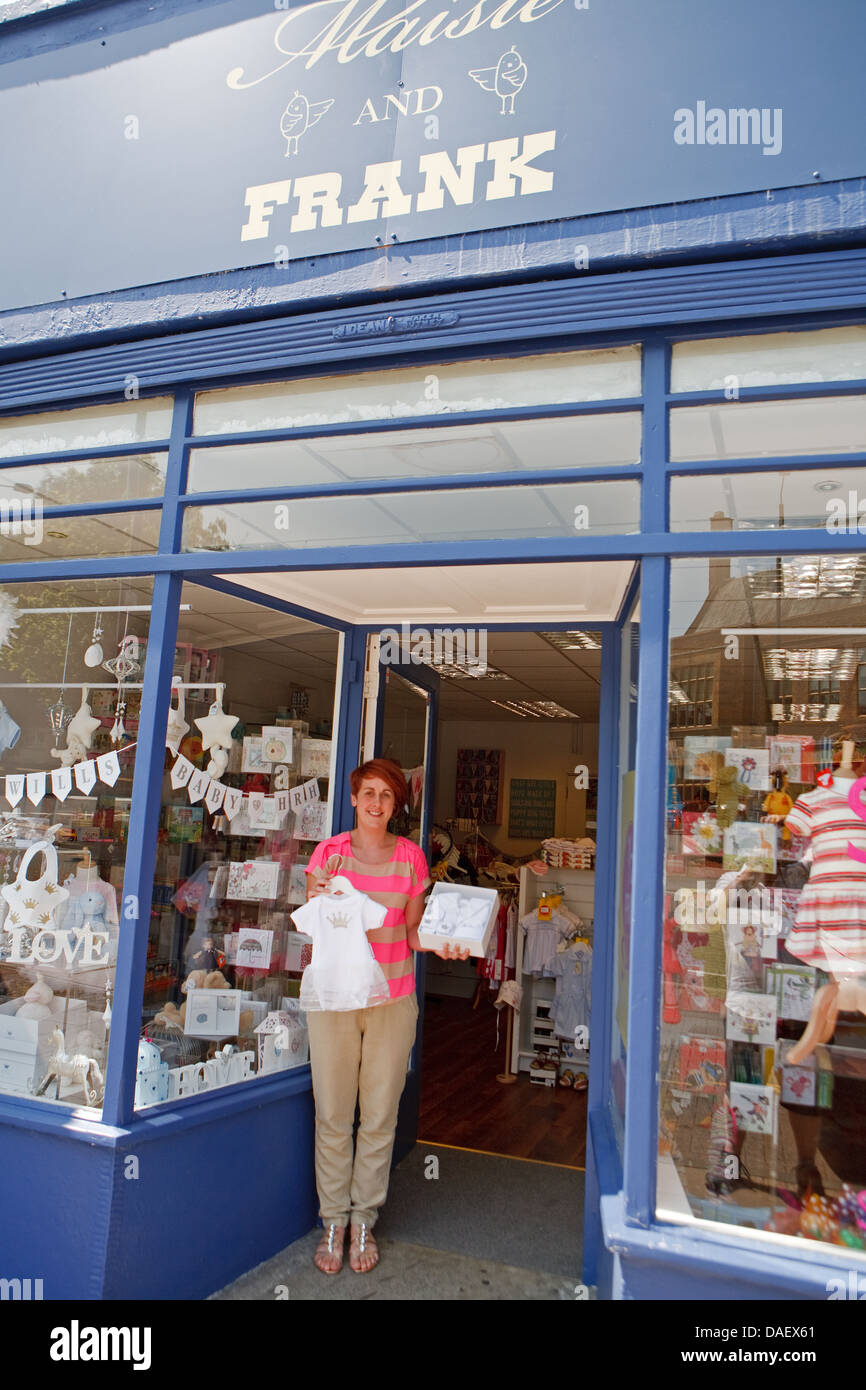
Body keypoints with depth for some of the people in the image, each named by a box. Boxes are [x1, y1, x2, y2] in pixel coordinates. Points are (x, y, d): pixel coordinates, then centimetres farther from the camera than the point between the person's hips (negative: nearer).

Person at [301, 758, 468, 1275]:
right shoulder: (329, 851, 1)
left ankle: (364, 1220, 24)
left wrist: (439, 942, -12)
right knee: (333, 1114, 5)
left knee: (380, 1116, 7)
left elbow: (413, 931, 8)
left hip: (393, 998, 1)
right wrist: (317, 902, -16)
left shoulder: (411, 857, 4)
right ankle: (334, 1221, 23)